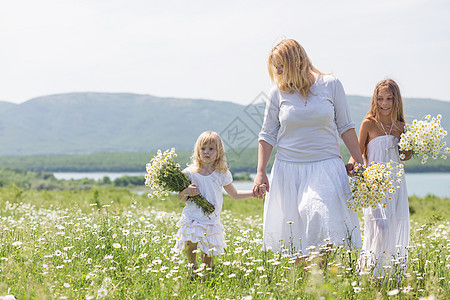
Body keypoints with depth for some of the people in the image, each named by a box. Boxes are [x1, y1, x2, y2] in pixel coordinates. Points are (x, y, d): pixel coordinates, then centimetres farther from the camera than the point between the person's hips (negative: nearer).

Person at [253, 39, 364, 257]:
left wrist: (360, 164, 6)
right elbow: (268, 135, 9)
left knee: (324, 220, -19)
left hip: (326, 167, -2)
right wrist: (260, 173, 4)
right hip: (289, 169, 2)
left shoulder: (330, 85, 0)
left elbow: (345, 127, 7)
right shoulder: (278, 93, 3)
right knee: (293, 231, 1)